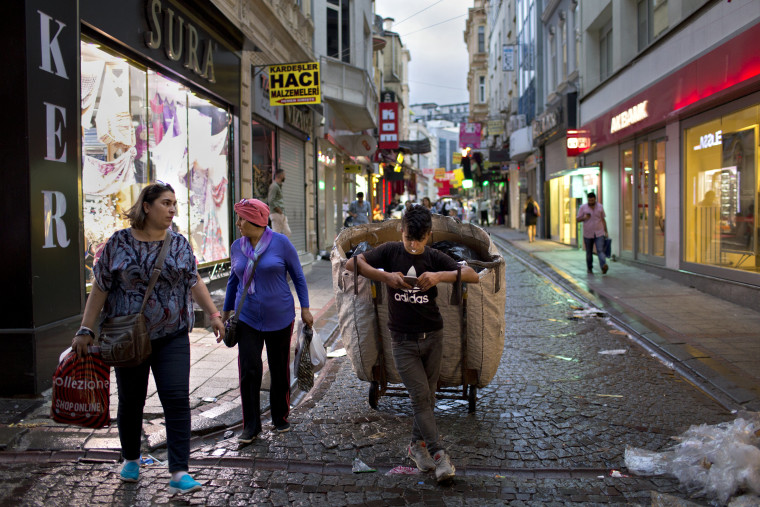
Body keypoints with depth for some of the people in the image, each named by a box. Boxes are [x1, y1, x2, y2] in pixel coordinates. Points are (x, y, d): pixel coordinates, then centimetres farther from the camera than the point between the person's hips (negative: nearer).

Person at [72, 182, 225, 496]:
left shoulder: (179, 244, 3)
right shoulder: (119, 243, -4)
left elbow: (194, 282, 8)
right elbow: (100, 288, -2)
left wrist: (213, 314, 2)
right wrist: (86, 330, -5)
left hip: (172, 337, 1)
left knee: (177, 400, -7)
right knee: (131, 400, 12)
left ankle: (179, 474, -4)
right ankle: (131, 460, 35)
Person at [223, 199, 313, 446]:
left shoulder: (280, 243, -7)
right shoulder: (237, 247, 3)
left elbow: (298, 276, 0)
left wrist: (305, 308, -2)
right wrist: (226, 311, 17)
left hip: (279, 318, -2)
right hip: (247, 319, 2)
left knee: (280, 370, 9)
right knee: (249, 370, -7)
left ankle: (280, 418, 27)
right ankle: (251, 426, 4)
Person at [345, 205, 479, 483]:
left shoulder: (434, 258, -3)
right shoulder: (390, 251, -4)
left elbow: (474, 276, -10)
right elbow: (352, 263, -9)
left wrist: (441, 275, -26)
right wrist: (385, 276, -21)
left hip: (432, 336, 2)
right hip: (403, 340, -2)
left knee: (428, 395, 11)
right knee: (420, 395, -7)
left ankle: (417, 444, 30)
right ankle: (439, 453, 0)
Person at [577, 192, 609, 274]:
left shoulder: (600, 207, 5)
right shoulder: (583, 207, 0)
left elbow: (603, 220, 11)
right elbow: (578, 219, 2)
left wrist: (606, 232, 8)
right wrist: (584, 218, -19)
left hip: (599, 234, 0)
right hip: (588, 234, 0)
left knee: (600, 250, -16)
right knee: (589, 252, 9)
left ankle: (603, 266, -31)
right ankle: (589, 268, 22)